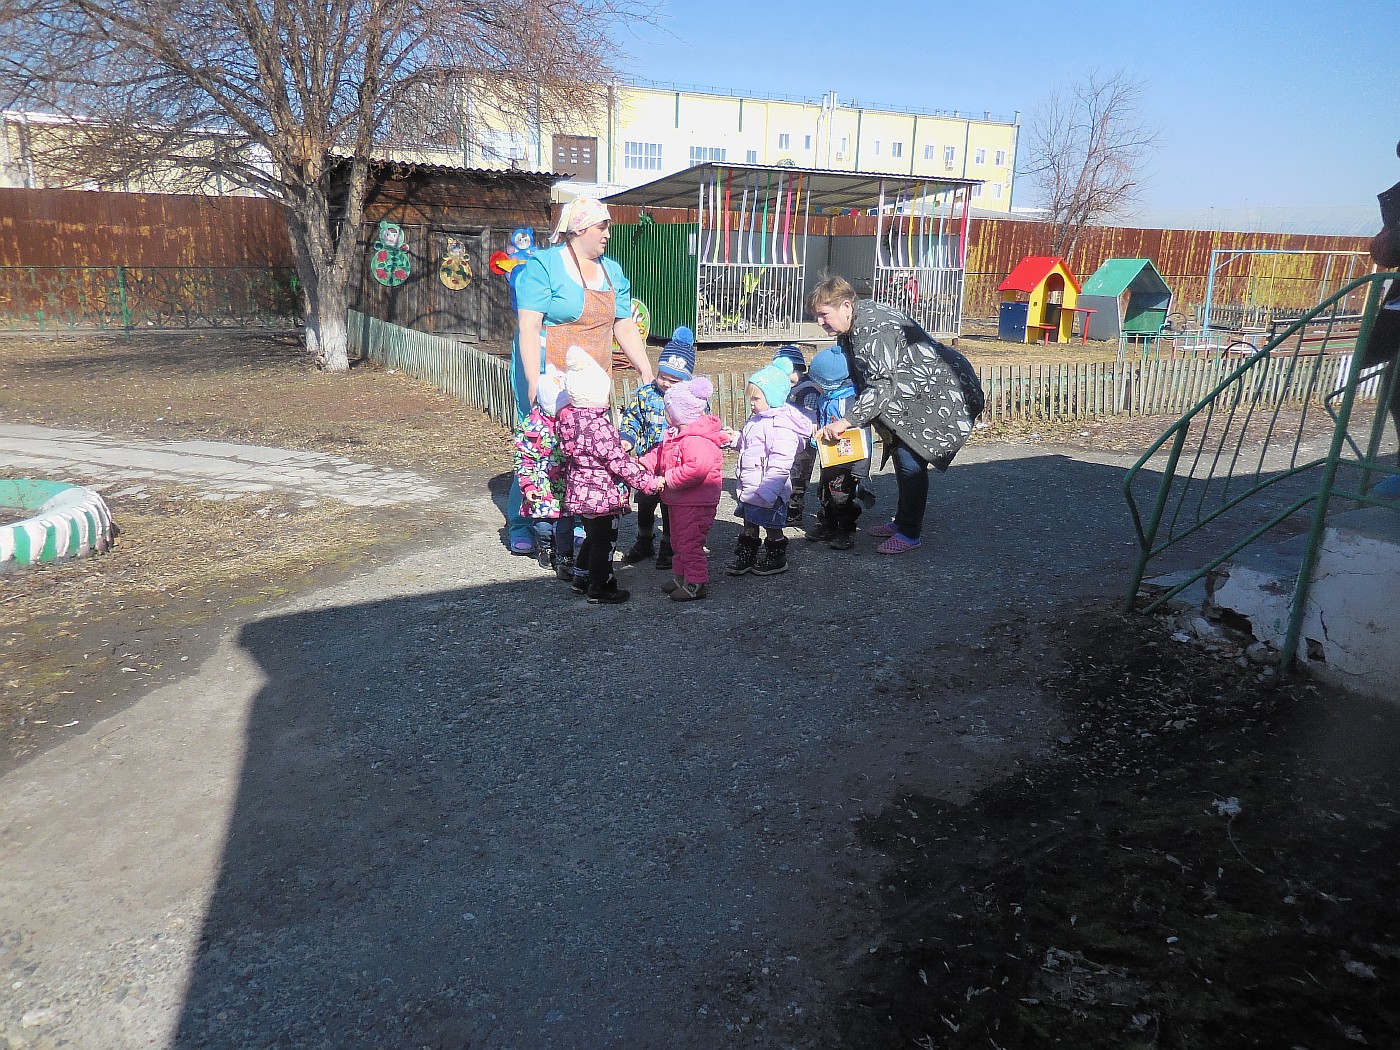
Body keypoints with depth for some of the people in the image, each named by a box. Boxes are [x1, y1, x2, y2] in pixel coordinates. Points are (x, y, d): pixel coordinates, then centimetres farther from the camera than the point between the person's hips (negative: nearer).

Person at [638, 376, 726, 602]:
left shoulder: (697, 439, -25)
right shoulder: (675, 434, 9)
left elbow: (698, 467, -39)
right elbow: (661, 453, 23)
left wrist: (670, 479, -31)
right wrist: (644, 463, 7)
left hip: (696, 503, -11)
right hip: (679, 501, 11)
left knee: (690, 543, -3)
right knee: (678, 541, 21)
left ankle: (696, 583, 8)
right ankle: (681, 576, 35)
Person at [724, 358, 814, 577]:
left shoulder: (781, 426, -23)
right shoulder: (757, 419, 9)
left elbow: (780, 466, -28)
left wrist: (766, 493, -30)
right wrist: (737, 440, 9)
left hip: (769, 492, -9)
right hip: (750, 490, 9)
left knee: (772, 527, 7)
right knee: (749, 524, 19)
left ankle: (777, 559, 24)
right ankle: (746, 556, 32)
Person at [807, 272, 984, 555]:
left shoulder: (874, 330, -29)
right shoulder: (851, 327, 4)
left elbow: (882, 385, -34)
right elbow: (860, 379, 12)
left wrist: (846, 422, -37)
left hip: (942, 393, -11)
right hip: (913, 392, 11)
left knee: (910, 458, -14)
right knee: (900, 453, 15)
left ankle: (910, 533, -4)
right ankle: (902, 521, 28)